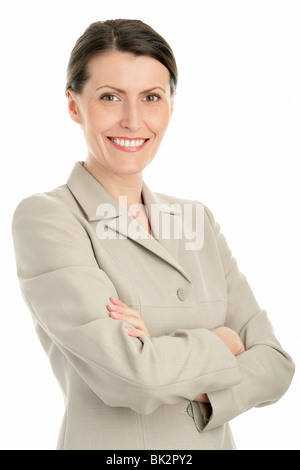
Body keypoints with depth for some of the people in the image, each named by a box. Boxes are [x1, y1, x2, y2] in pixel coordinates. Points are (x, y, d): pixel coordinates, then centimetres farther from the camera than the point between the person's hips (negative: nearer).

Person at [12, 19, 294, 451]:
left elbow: (275, 365, -4)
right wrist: (221, 343, -10)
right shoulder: (43, 219, -15)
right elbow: (130, 372, -26)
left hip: (215, 439, 5)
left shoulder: (197, 221, 1)